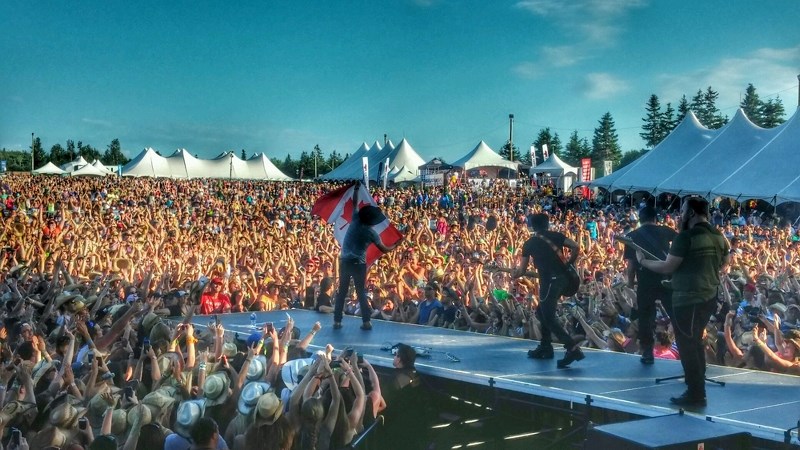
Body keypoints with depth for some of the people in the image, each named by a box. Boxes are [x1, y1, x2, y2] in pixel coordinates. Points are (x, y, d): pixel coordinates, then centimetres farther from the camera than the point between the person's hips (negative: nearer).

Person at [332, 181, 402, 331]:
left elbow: (355, 203, 16)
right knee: (361, 292, 6)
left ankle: (337, 321, 7)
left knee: (342, 291, 8)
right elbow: (384, 250, 4)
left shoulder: (355, 220, 0)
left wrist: (356, 188, 28)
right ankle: (366, 321, 4)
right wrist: (397, 244, 21)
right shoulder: (372, 233, -5)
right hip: (359, 263, -3)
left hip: (345, 260, 3)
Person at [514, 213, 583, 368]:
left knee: (549, 318, -4)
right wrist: (569, 265, 14)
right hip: (562, 278, 6)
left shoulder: (529, 244, 9)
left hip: (549, 281, -6)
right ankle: (545, 347, 24)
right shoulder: (555, 235, 13)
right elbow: (575, 246, 0)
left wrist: (514, 274, 36)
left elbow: (522, 271, 14)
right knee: (542, 312, 22)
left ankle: (573, 348, -19)